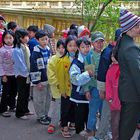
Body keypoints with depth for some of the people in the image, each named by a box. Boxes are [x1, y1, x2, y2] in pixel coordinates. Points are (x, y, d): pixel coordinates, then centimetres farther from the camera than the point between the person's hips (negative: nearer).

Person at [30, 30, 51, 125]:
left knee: (48, 98, 15)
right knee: (40, 99, 3)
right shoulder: (36, 53, -15)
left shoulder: (48, 50, 6)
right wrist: (36, 82, -17)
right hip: (40, 80, -7)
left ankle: (45, 114, 29)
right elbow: (33, 68, -16)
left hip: (49, 79, 7)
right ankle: (40, 116, 16)